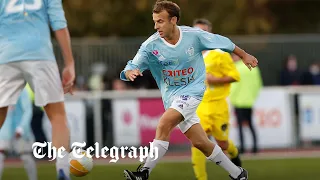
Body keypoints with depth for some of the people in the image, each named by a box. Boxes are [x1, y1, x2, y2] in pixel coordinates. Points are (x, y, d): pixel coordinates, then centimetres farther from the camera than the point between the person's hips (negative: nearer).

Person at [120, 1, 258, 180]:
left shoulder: (194, 35, -13)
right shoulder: (151, 45, -11)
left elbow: (222, 42, 4)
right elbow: (129, 69, -13)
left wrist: (244, 55, 16)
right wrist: (130, 72, -38)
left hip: (192, 90, -4)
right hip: (171, 97, 4)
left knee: (164, 123, -26)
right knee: (200, 142, 6)